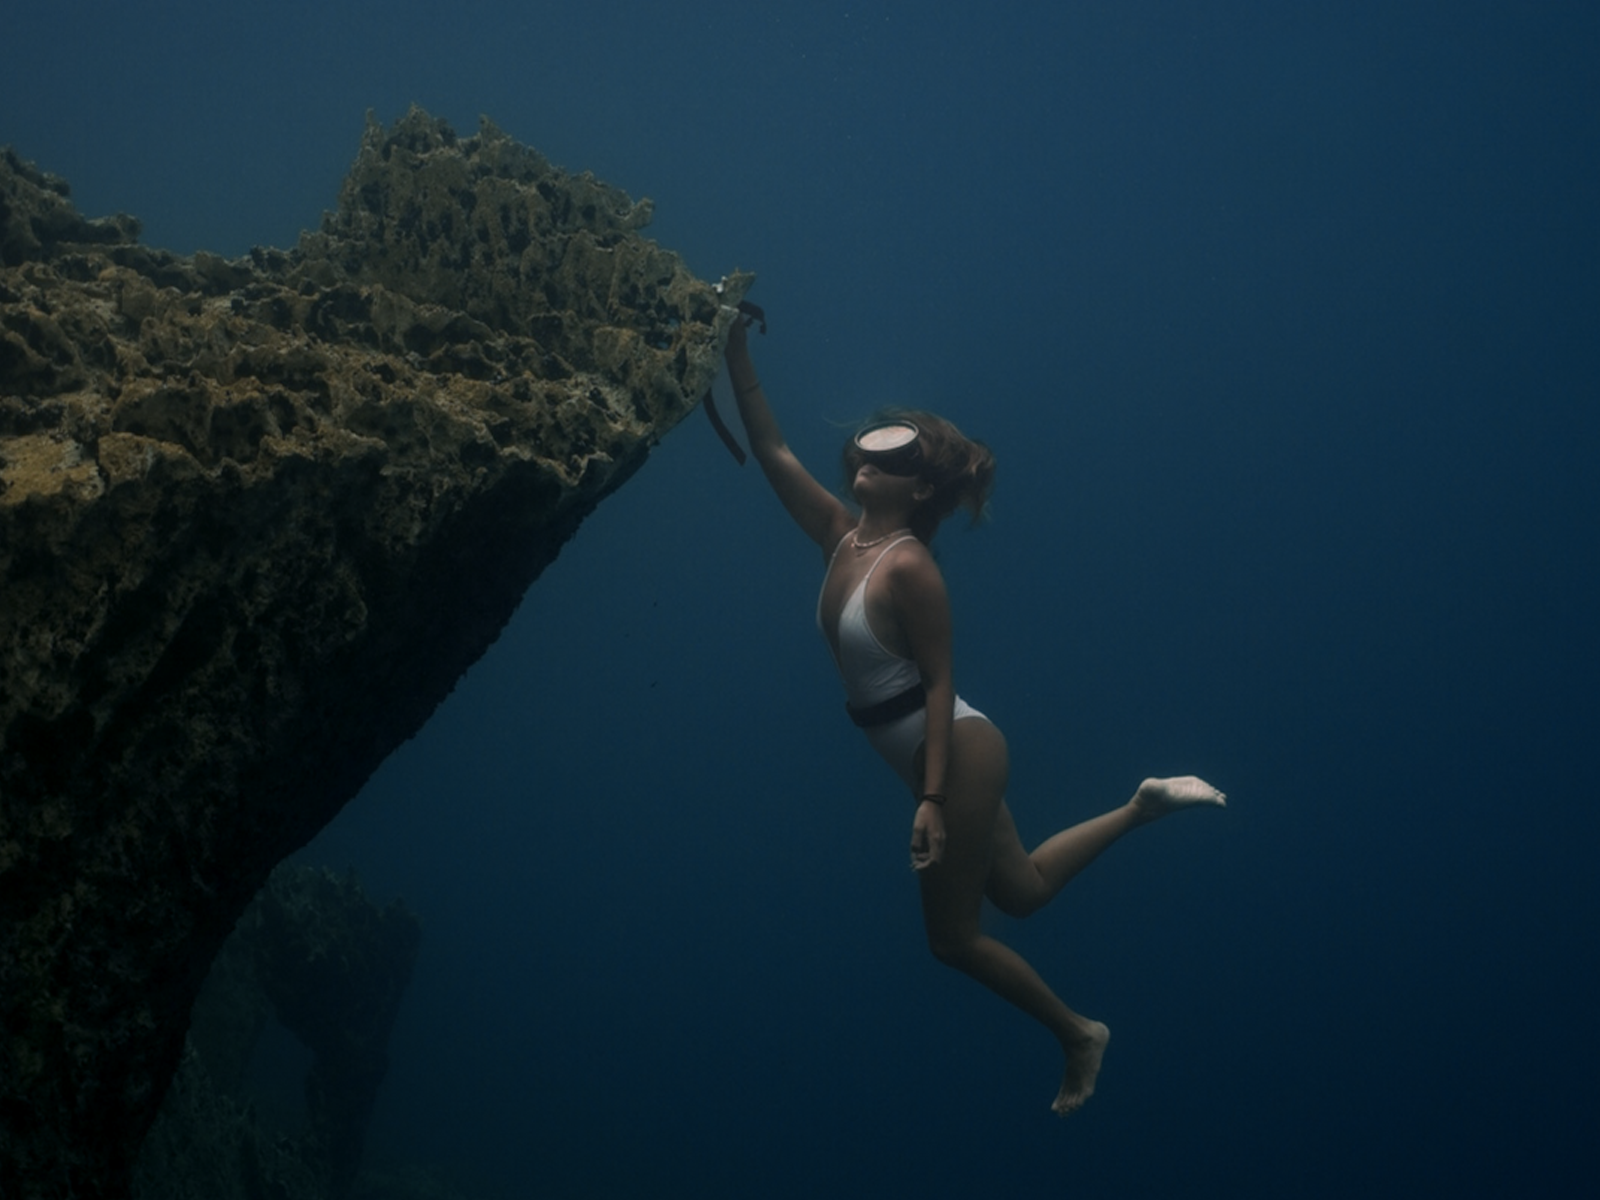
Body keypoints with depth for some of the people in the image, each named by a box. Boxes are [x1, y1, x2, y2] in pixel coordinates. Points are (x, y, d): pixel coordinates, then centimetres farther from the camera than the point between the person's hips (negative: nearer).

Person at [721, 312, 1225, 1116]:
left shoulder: (907, 567, -22)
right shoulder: (843, 538, 1)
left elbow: (940, 683, -22)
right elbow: (771, 450, 3)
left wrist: (931, 799, -25)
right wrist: (735, 353, -5)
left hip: (958, 753, -9)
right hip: (936, 757, 9)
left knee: (953, 936, 4)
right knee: (1022, 890, 24)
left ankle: (1078, 1034, 20)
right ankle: (1145, 807, 32)